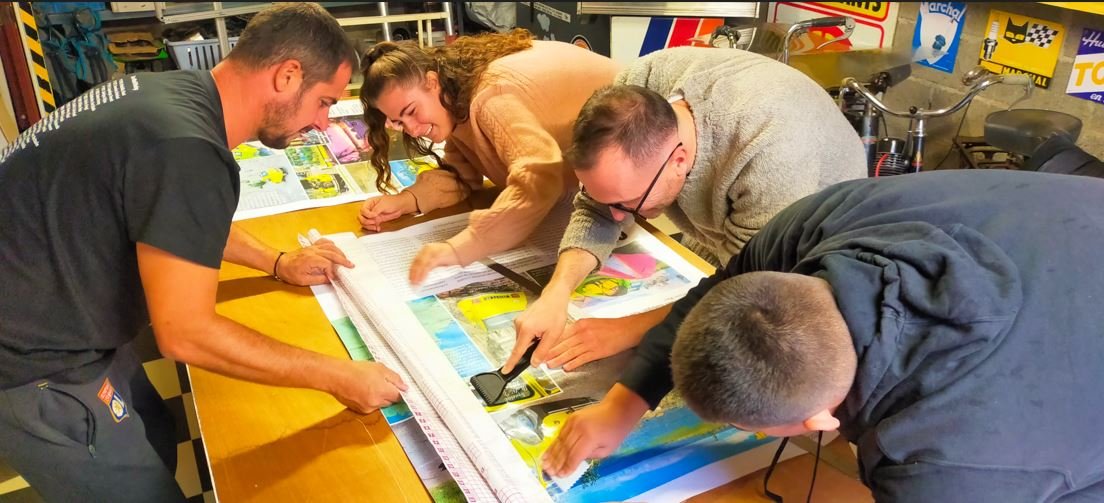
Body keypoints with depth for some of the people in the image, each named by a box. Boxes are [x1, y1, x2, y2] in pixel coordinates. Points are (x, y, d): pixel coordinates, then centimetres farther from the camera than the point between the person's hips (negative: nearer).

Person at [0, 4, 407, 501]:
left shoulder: (175, 93, -1)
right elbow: (186, 333, -28)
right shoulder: (187, 147, -31)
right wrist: (337, 376, -21)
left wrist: (279, 263, 14)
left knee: (156, 445, 20)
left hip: (47, 318, 9)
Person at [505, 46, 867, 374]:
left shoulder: (767, 153, -45)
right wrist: (557, 292, -35)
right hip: (721, 232, 5)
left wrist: (630, 329, -39)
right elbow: (596, 213, -19)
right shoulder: (633, 95, -28)